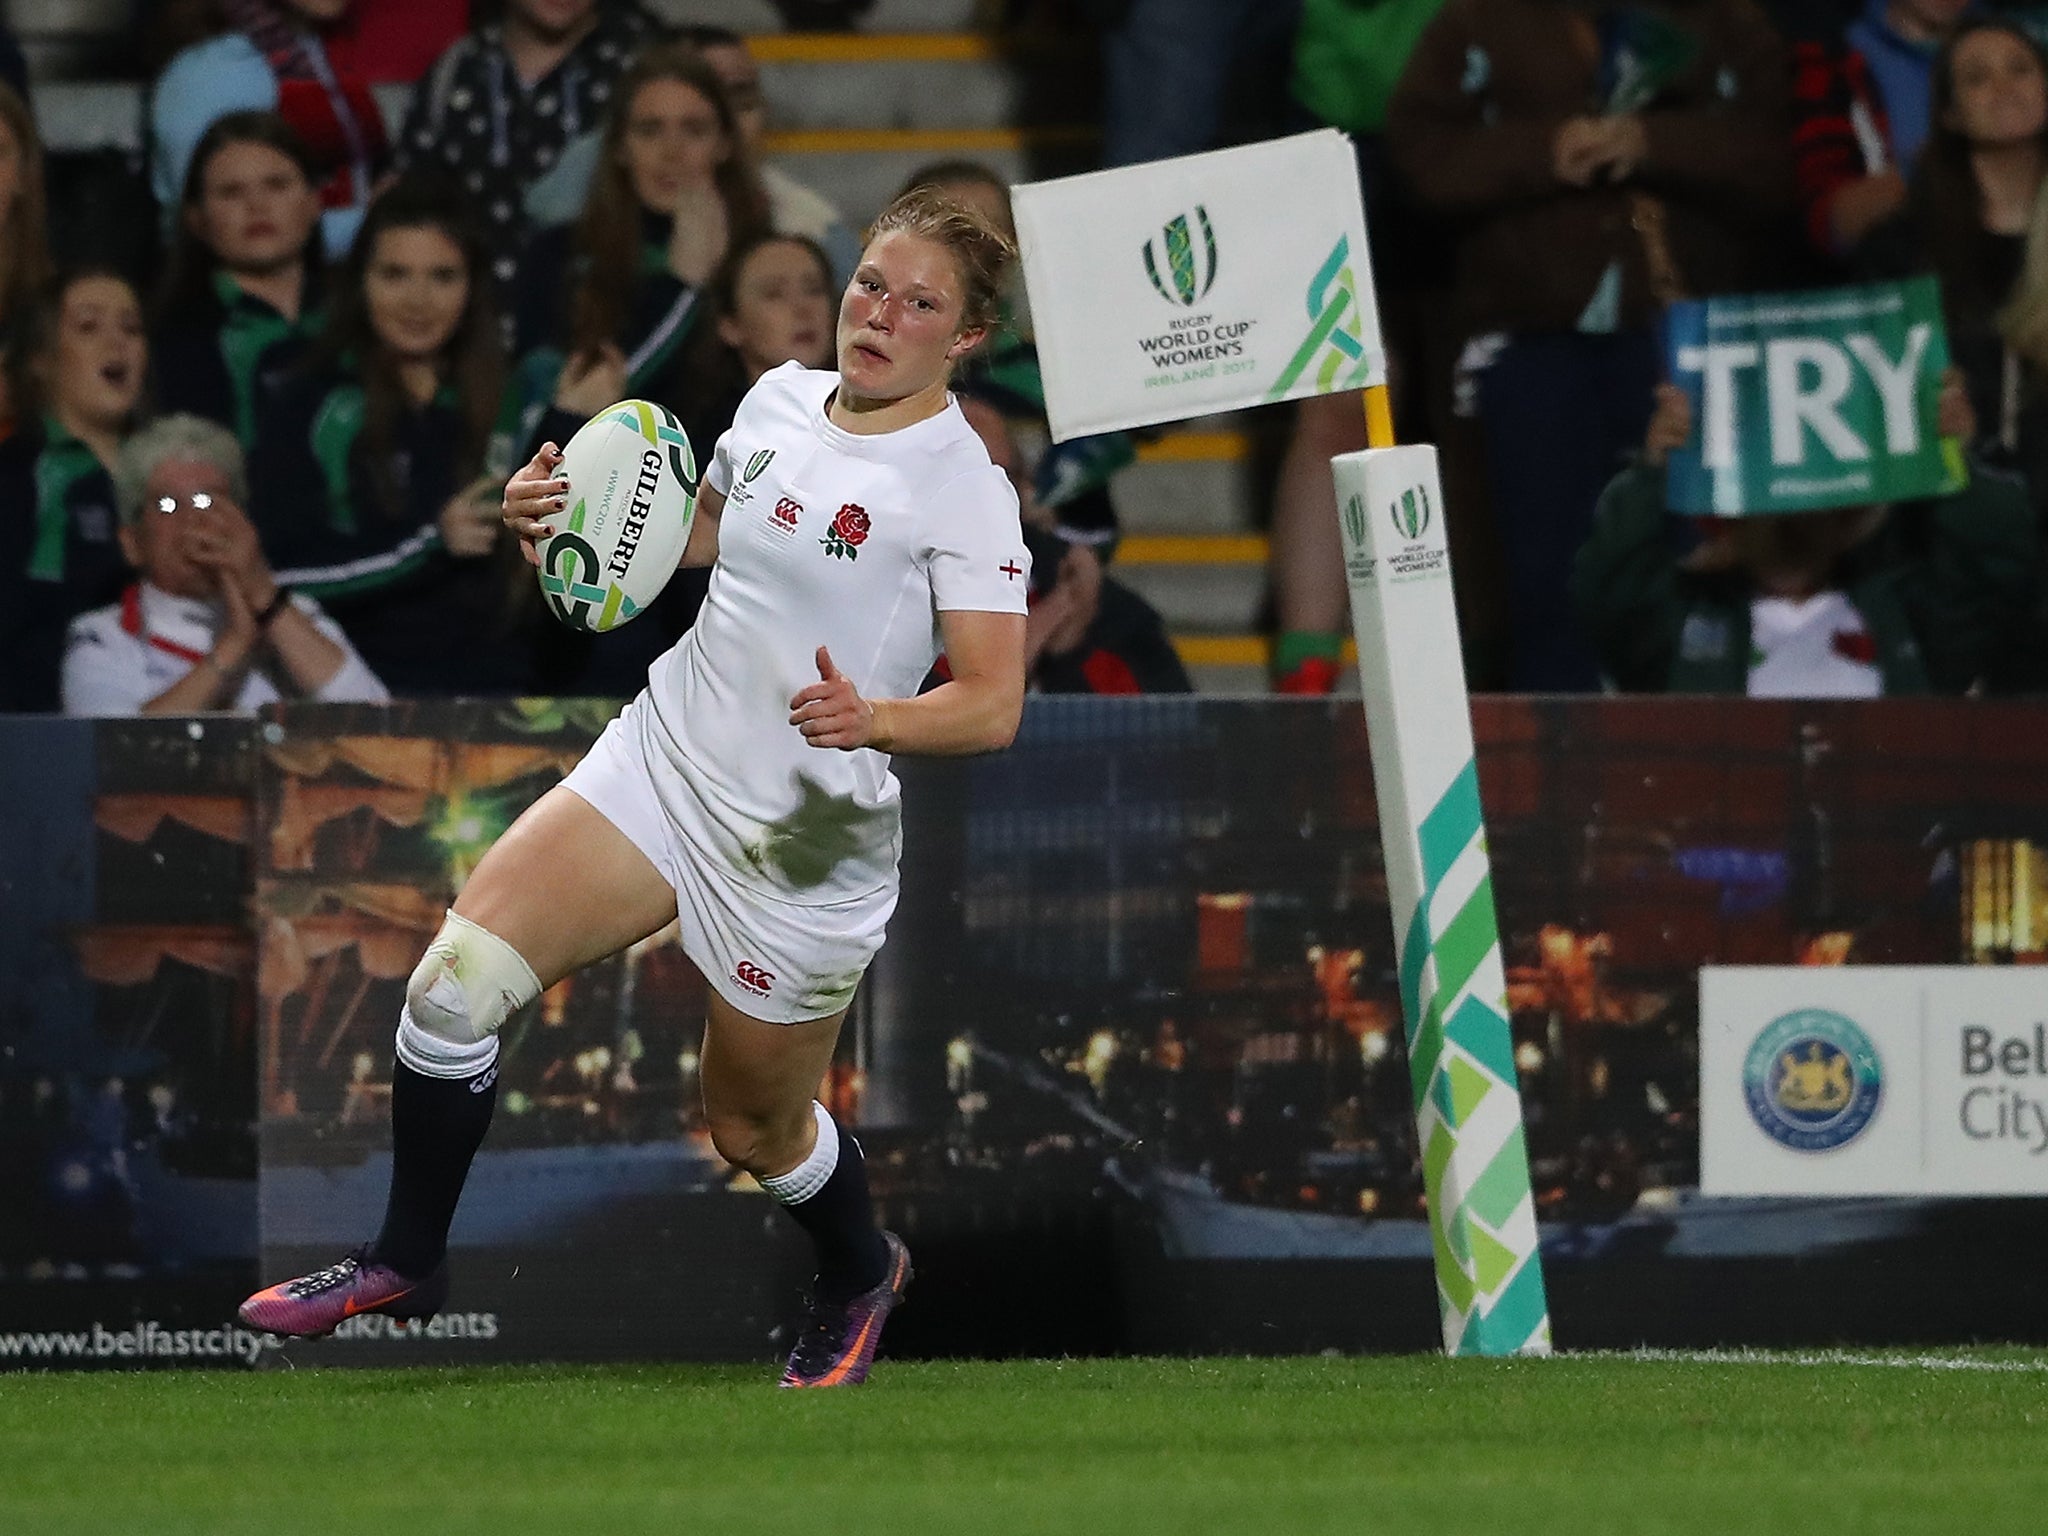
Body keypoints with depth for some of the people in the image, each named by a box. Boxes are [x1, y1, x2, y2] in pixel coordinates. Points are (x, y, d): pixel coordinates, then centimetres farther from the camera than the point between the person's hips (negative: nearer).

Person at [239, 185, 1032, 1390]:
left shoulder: (962, 486, -16)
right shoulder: (781, 400, 4)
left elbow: (993, 704, -21)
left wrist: (873, 717, -40)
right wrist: (569, 515, 7)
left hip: (807, 846, -5)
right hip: (664, 761, 5)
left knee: (755, 1130, 12)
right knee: (457, 977, -11)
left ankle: (862, 1276, 45)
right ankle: (408, 1259, 7)